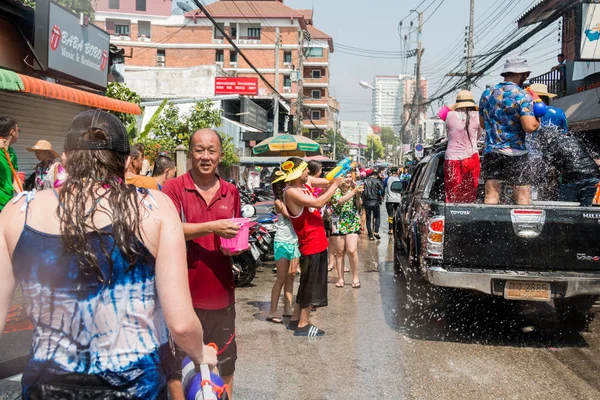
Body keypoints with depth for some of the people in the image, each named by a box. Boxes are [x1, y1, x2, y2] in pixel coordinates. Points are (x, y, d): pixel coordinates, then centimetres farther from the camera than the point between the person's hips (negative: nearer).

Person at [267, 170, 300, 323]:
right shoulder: (279, 202, -9)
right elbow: (290, 216, -20)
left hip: (295, 241, 6)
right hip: (282, 242, -6)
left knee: (291, 276, 10)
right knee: (282, 278, -5)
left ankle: (287, 308, 18)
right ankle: (272, 312, 0)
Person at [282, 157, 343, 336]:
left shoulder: (304, 185, 8)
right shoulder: (291, 192, -19)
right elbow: (318, 203, -27)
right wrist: (335, 185, -18)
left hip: (318, 243, 10)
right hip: (311, 245, -10)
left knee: (307, 283, 18)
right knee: (311, 285, -1)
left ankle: (296, 319, 29)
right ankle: (303, 325, 9)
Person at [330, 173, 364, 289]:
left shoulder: (354, 188, 8)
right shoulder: (336, 190, -2)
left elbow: (358, 206, 7)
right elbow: (340, 201, -22)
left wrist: (358, 195, -9)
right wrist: (354, 192, -24)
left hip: (353, 223, 2)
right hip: (339, 224, -1)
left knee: (352, 251, -10)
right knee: (340, 252, 4)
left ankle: (355, 277, 3)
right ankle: (341, 278, 14)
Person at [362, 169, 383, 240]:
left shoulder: (365, 181, 4)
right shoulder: (377, 181, -5)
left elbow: (362, 192, 3)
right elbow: (382, 189, -15)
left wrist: (363, 200, 11)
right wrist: (381, 196, 3)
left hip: (367, 202, 2)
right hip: (375, 202, -2)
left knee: (368, 218, 8)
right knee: (377, 217, 13)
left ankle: (370, 235, 5)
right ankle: (376, 231, -4)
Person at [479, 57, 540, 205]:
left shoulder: (487, 94, 11)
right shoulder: (523, 96, -7)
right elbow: (529, 127, -16)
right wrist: (538, 121, 4)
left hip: (490, 152, 5)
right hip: (515, 153, -5)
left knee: (491, 196, 4)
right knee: (523, 197, 2)